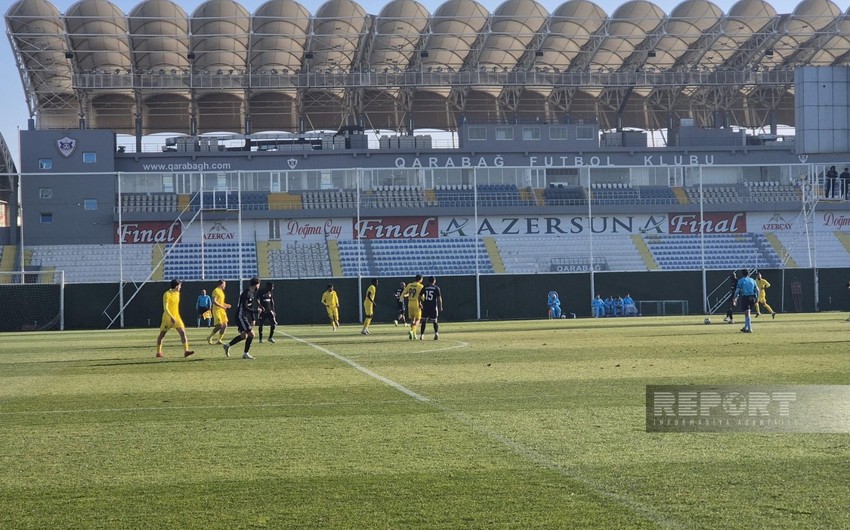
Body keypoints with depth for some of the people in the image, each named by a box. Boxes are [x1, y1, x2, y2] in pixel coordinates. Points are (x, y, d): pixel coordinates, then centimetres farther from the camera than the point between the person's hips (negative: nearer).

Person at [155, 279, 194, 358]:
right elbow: (165, 308, -22)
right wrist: (171, 317, -32)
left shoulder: (177, 293, 10)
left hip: (176, 317, 6)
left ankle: (186, 350, -21)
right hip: (167, 318, -6)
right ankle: (158, 352, 24)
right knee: (162, 334, 9)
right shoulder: (167, 294, -14)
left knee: (183, 332, -13)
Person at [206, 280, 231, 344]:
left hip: (222, 310, 9)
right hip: (217, 310, -9)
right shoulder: (216, 291, -10)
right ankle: (209, 338, 2)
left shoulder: (221, 291, 18)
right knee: (219, 325, -14)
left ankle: (219, 340, 7)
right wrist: (222, 306, -23)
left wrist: (226, 305, 11)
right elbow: (214, 301, -19)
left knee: (224, 325, 1)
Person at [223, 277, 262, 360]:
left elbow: (250, 307, 20)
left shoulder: (252, 294, 13)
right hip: (241, 316, -10)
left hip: (244, 317, 10)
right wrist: (256, 311, -19)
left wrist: (253, 319, 16)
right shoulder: (246, 293, -18)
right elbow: (245, 307, -23)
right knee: (251, 334, -10)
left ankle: (228, 346, 27)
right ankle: (246, 353, -1)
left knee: (243, 336, 16)